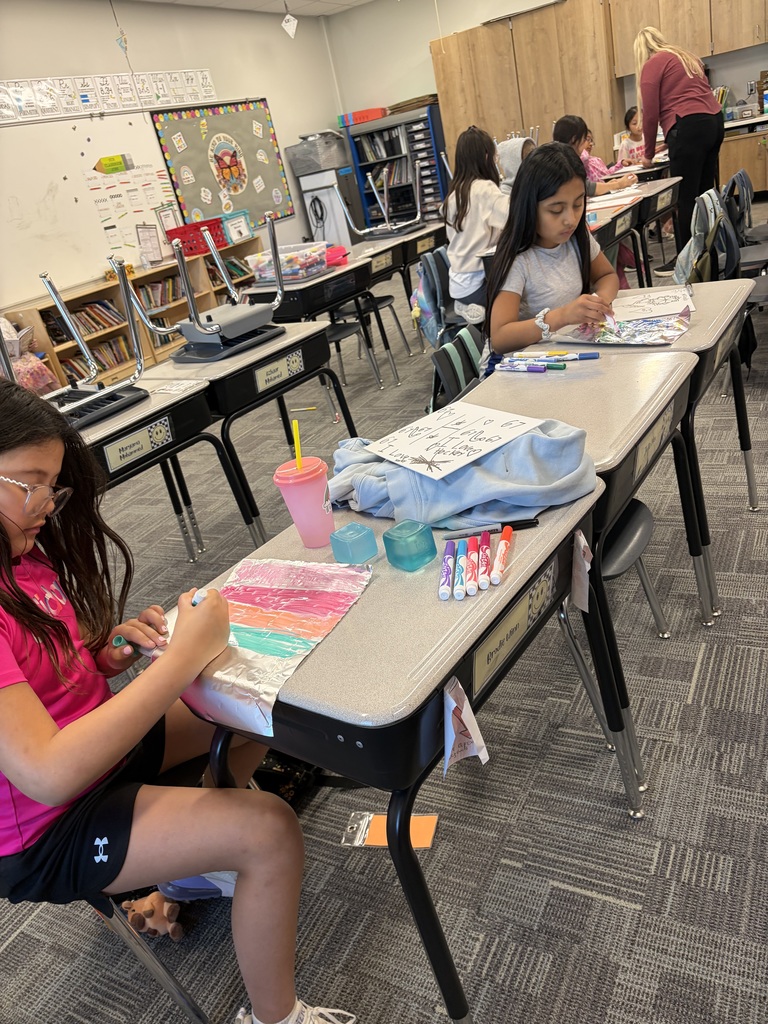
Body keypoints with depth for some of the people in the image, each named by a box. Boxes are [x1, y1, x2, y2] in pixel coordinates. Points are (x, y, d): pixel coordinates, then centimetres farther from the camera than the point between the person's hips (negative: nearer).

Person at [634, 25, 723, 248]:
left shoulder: (652, 64, 2)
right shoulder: (686, 57, 25)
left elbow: (651, 114, -2)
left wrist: (648, 154, 9)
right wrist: (671, 140, 33)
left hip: (689, 127, -8)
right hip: (714, 121, 8)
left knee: (685, 198, -7)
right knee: (704, 194, 11)